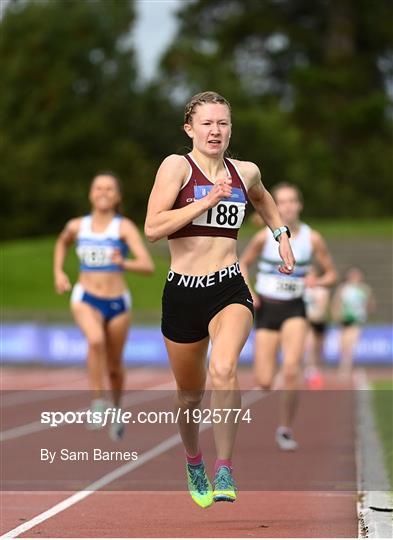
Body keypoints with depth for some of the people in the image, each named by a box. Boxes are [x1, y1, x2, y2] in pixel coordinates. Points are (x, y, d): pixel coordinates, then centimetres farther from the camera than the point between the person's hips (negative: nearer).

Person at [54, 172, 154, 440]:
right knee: (96, 341, -32)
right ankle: (98, 403, -21)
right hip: (85, 299, 0)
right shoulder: (77, 226, 0)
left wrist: (123, 263, -39)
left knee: (114, 365, 13)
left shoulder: (125, 227, -11)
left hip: (117, 302, 0)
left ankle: (117, 408, 42)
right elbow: (62, 243, 25)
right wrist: (58, 272, 12)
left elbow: (148, 266, -20)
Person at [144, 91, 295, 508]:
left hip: (230, 290, 1)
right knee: (190, 394, 14)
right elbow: (152, 228, -18)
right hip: (182, 292, -1)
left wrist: (281, 234, 23)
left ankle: (225, 468, -20)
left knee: (223, 369, -29)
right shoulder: (177, 166, -6)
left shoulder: (245, 172, 8)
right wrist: (207, 201, -20)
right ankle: (193, 462, 44)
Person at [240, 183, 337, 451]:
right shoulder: (265, 237, -6)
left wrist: (318, 282, -16)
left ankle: (286, 429, -6)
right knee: (264, 382, -5)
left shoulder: (312, 238, -4)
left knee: (291, 368, -24)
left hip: (294, 310, 0)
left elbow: (331, 274, 6)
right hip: (267, 309, 0)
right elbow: (243, 263, 10)